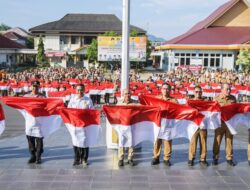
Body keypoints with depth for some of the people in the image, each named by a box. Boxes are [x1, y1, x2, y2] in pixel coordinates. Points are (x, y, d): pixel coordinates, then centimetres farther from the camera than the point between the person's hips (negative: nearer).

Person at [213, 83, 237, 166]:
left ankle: (229, 158, 19)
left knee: (229, 141, 9)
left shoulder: (233, 98, 5)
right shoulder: (217, 99, -4)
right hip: (220, 122, -2)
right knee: (217, 141, 5)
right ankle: (215, 158, 17)